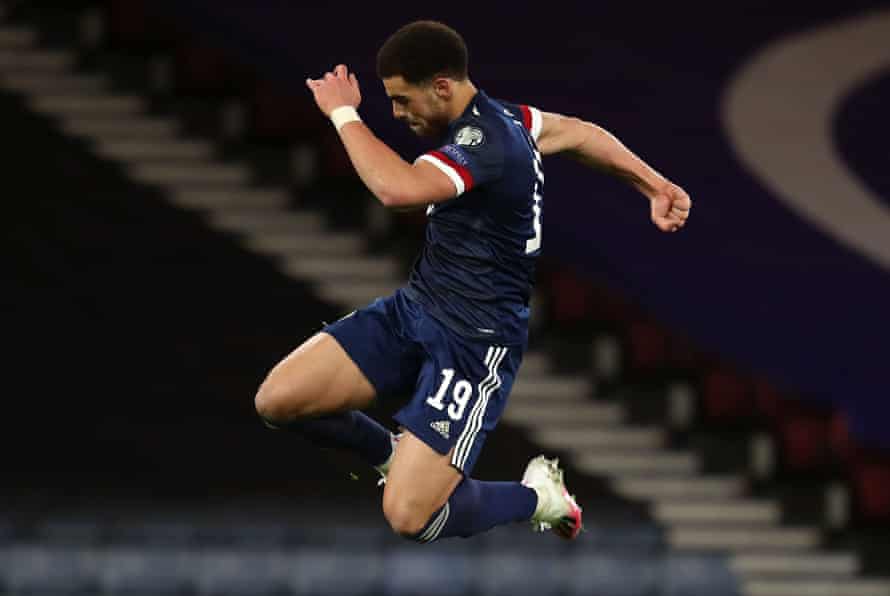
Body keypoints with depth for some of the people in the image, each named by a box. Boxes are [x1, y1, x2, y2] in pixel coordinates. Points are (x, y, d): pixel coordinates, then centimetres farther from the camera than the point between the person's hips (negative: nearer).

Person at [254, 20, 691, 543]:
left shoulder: (484, 141, -25)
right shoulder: (497, 117, 5)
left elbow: (397, 188, -40)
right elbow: (580, 134, 20)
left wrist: (344, 113, -25)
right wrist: (656, 185, 27)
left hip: (475, 341, -9)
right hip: (416, 306, 9)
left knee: (409, 517, -15)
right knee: (277, 401, -5)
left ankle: (539, 495, 12)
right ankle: (392, 455, 23)